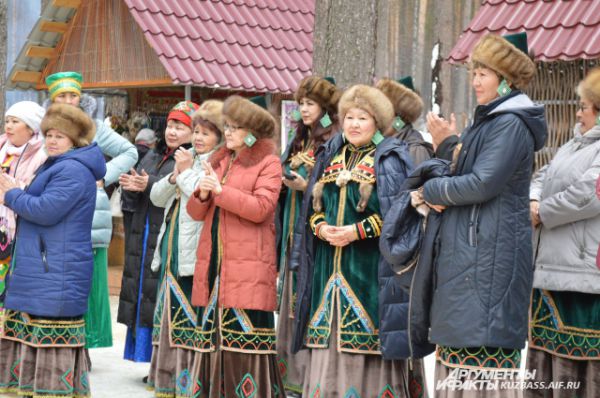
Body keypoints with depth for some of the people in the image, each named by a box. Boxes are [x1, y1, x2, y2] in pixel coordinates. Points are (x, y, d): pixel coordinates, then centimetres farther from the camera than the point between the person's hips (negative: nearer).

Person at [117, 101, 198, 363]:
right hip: (142, 237, 8)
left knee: (157, 300, -10)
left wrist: (150, 185, -21)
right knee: (139, 296, 10)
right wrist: (131, 188, -4)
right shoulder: (152, 157, 20)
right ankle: (138, 351, 18)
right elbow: (133, 200, 18)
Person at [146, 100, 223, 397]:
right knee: (171, 314, 12)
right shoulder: (188, 160, 17)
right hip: (172, 252, 9)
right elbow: (157, 197, 15)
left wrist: (187, 172, -10)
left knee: (192, 316, -7)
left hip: (195, 255, -9)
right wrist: (174, 176, -2)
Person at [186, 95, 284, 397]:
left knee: (245, 332, -8)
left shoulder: (268, 163, 1)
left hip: (248, 267, -6)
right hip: (213, 262, 6)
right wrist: (202, 194, -6)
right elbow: (197, 212, 16)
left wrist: (220, 190, -14)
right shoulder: (219, 161, 20)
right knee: (211, 330, 5)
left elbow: (261, 208, -13)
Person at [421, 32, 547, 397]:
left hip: (490, 253, -10)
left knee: (483, 346, -10)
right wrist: (449, 144, 3)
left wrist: (430, 190, -6)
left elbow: (482, 184, -19)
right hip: (471, 248, 10)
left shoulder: (512, 123, -12)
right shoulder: (490, 119, 19)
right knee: (460, 342, 10)